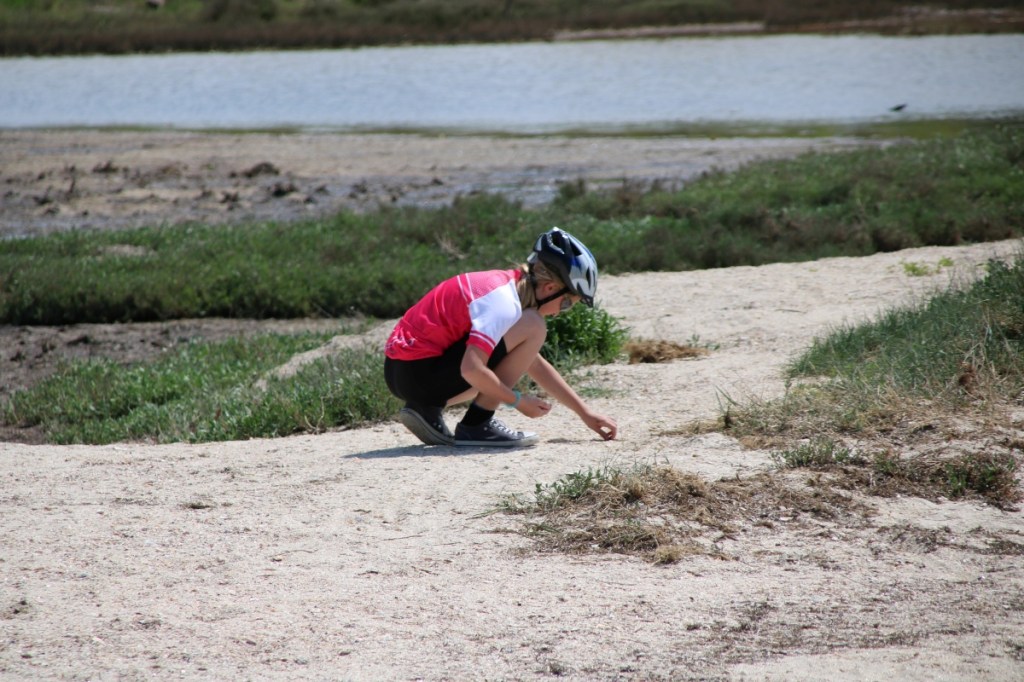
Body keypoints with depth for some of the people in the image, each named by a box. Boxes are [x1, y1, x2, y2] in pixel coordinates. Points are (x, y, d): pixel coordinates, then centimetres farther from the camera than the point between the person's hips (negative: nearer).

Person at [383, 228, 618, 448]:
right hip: (420, 373, -10)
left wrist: (585, 412, 22)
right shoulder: (503, 303, -16)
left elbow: (535, 365, 22)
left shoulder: (508, 285, 14)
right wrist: (518, 401, -12)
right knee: (533, 328, -11)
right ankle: (477, 425, -10)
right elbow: (471, 369, -26)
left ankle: (428, 410, 12)